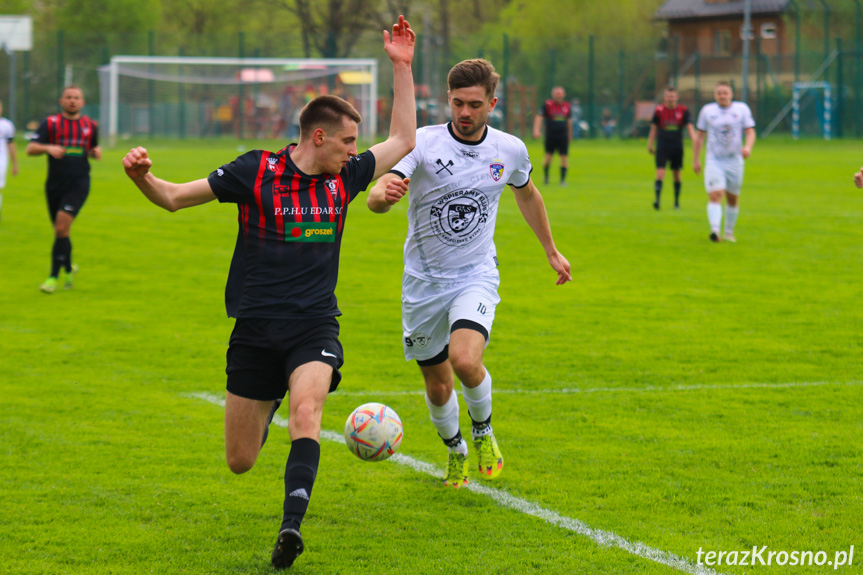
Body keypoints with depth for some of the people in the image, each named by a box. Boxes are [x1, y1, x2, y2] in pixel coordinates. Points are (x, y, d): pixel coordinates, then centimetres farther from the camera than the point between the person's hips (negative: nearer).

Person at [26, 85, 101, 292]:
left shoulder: (90, 126, 8)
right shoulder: (50, 123, 1)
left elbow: (94, 148, 24)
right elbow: (30, 149, -6)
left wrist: (96, 152, 0)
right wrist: (48, 148, -25)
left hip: (78, 184, -1)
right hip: (54, 185, 1)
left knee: (62, 227, -16)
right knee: (60, 231, 10)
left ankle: (54, 277, -12)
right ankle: (69, 269, 36)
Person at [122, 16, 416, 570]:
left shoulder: (345, 177, 6)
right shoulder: (256, 171, -5)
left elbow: (404, 140, 14)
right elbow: (175, 197, 1)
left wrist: (402, 66, 8)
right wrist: (141, 176, -20)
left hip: (315, 326, 1)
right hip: (256, 329, -1)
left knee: (306, 407, -31)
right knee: (240, 462, 5)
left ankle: (291, 529, -40)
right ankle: (267, 405, 43)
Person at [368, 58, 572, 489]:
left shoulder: (510, 150, -3)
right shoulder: (423, 143, -14)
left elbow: (526, 193, 20)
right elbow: (375, 200, -28)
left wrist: (551, 251, 27)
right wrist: (384, 193, -52)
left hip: (476, 276, 0)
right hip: (424, 280, 0)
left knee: (465, 359, -26)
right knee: (437, 385, 8)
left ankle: (483, 429, 5)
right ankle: (455, 449, 40)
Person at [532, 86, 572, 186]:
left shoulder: (567, 106, 8)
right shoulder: (547, 105, -3)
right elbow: (539, 117, -5)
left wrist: (570, 134, 25)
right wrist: (536, 130, -17)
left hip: (563, 135, 2)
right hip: (550, 135, -2)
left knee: (564, 157, -3)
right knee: (548, 155, -3)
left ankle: (563, 180, 4)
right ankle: (546, 177, 16)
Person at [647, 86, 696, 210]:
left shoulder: (683, 111, 0)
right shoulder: (659, 110, 0)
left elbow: (689, 127, -2)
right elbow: (653, 128, 8)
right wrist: (650, 145, 5)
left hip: (677, 147, 1)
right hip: (662, 147, -1)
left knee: (677, 174, 9)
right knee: (660, 173, -14)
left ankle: (677, 202, 20)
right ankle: (657, 199, -20)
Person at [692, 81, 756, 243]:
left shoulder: (742, 109, 1)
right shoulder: (707, 111, 3)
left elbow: (750, 132, -2)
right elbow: (699, 135, 9)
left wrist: (748, 147, -23)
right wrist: (696, 160, 7)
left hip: (734, 161, 1)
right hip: (714, 161, -1)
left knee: (733, 199, 12)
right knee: (715, 196, -19)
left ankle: (729, 232, 28)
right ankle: (715, 230, -32)